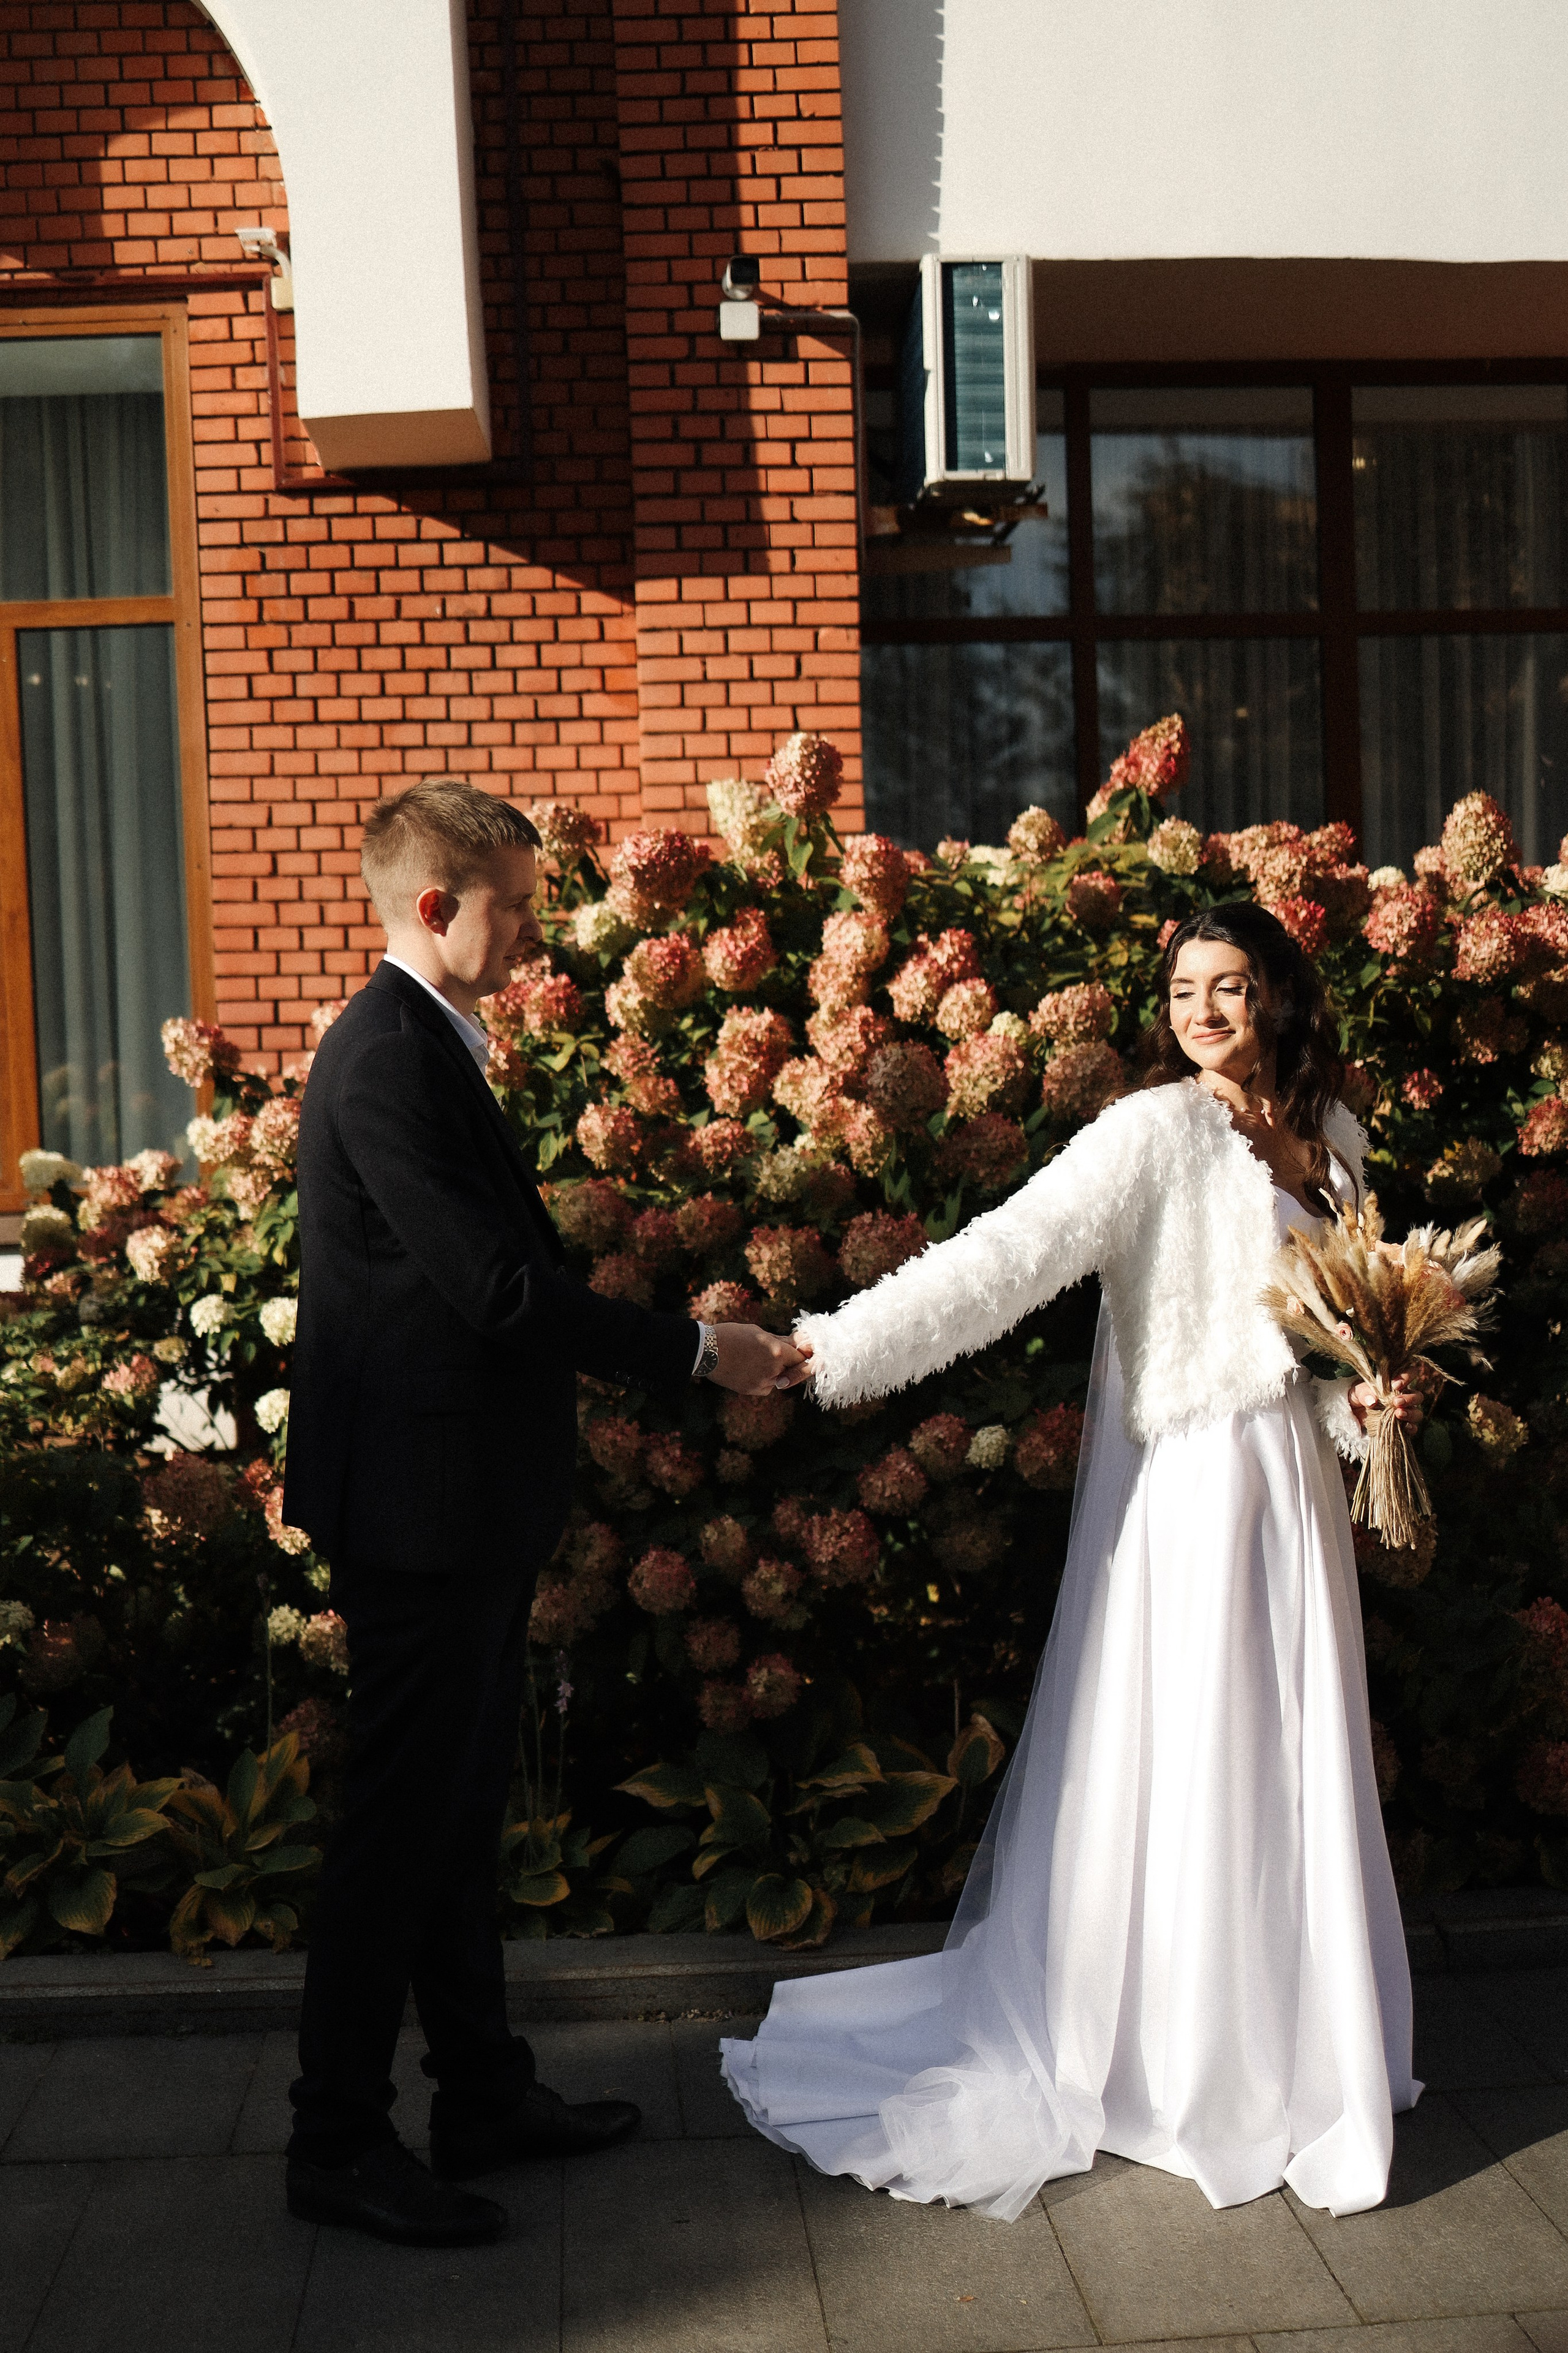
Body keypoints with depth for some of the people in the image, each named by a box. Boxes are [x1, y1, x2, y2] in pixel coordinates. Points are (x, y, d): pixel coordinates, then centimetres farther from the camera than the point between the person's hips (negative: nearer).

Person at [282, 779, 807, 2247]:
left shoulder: (424, 1043, 13)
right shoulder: (387, 1058, -20)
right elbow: (496, 1285, -24)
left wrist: (674, 1342, 16)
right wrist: (695, 1352, -17)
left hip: (464, 1495, 10)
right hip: (422, 1504, -10)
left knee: (461, 1803, 17)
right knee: (404, 1820, 1)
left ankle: (485, 2095, 31)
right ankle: (337, 2144, 16)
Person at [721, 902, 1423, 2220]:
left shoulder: (1332, 1139, 9)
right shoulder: (1156, 1132, -12)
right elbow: (1005, 1256, -21)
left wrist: (1366, 1403, -1)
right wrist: (833, 1351, -29)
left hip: (1296, 1490, 7)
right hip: (1189, 1492, -7)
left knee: (1290, 1780, 14)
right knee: (1178, 1777, 2)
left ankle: (1278, 2051, 31)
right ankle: (1170, 2073, 20)